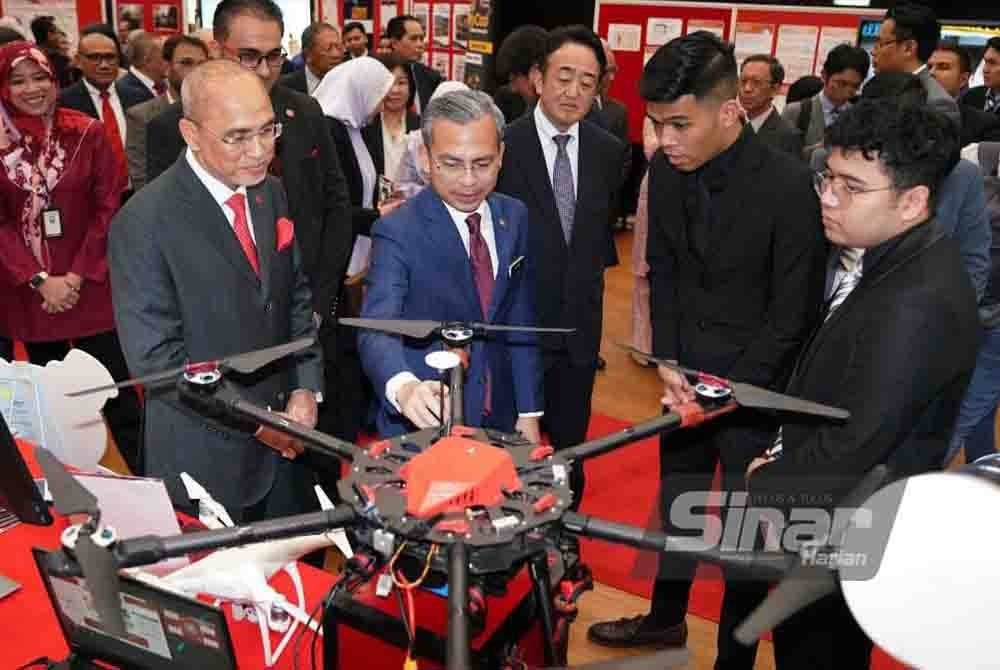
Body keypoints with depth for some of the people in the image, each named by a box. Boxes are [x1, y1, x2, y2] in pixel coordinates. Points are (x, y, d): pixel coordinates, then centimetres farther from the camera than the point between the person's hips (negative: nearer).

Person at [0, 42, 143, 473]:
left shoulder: (87, 133, -2)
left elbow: (108, 209, -3)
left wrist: (78, 275, -10)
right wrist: (40, 280, -11)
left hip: (90, 286, -2)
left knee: (117, 394, 1)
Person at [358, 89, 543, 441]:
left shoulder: (515, 217, -1)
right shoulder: (397, 233, -18)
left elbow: (520, 323, 5)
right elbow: (376, 332, -29)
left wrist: (529, 411, 2)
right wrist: (404, 386, -49)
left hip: (498, 419, 5)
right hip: (424, 425, -4)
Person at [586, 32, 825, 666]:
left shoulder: (788, 183, -21)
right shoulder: (667, 171, -5)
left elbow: (793, 312, -15)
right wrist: (669, 364, -4)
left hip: (756, 388, -5)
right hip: (688, 377, 5)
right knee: (676, 503, 21)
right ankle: (665, 618, 45)